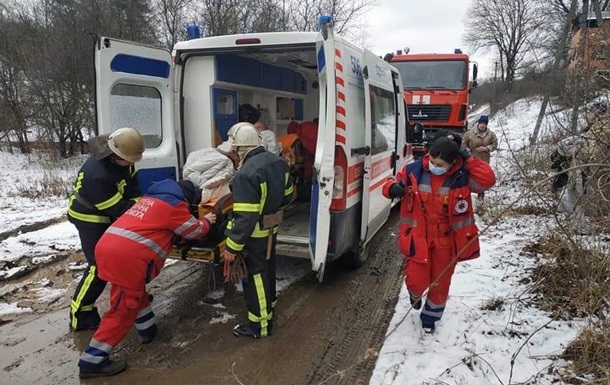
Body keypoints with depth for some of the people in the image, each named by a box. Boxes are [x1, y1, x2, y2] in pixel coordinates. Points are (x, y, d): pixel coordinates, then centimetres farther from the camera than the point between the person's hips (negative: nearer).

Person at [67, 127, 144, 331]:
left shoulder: (120, 159, -13)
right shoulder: (96, 174, -38)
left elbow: (132, 186, 0)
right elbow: (117, 209, -30)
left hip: (108, 215, 9)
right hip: (90, 219, -9)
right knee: (100, 265, -11)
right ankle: (80, 314, 2)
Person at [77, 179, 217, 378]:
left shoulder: (150, 197, 25)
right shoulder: (174, 205, 2)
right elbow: (195, 230, 13)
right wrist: (207, 221, 34)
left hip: (107, 245, 9)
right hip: (128, 256, -9)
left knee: (136, 292, 27)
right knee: (123, 309, 0)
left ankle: (147, 329, 41)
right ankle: (93, 361, 5)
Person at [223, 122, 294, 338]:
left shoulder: (247, 174, -29)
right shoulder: (277, 162, -1)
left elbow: (245, 218, -29)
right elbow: (287, 195, 11)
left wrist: (232, 247, -21)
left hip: (254, 235, -8)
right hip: (271, 229, 9)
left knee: (255, 276, 6)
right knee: (267, 269, 24)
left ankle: (260, 325, 19)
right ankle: (268, 306, 44)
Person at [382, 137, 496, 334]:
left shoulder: (462, 176, -12)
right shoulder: (413, 171, -11)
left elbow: (488, 180, -26)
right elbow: (391, 184, 0)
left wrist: (468, 159, -22)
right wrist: (392, 188, -24)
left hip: (447, 241, 1)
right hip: (418, 238, 0)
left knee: (440, 283, 15)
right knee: (416, 280, 3)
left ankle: (430, 317, 42)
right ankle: (415, 295, 44)